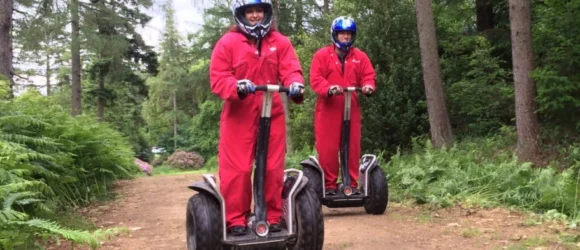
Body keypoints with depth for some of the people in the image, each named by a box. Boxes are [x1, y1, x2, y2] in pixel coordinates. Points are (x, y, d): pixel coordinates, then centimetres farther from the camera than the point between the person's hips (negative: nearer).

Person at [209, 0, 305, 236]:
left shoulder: (280, 42, 8)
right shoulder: (227, 42, 0)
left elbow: (291, 69, -2)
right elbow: (217, 78, -7)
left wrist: (296, 84, -26)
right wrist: (237, 87, -28)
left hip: (272, 114, 3)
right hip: (238, 115, -2)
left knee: (273, 168, 7)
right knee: (237, 169, -2)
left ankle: (273, 216, 20)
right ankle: (235, 219, 10)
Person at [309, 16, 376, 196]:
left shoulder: (360, 57, 13)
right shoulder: (322, 55, 3)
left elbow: (368, 75, 7)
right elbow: (315, 79, -7)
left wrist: (368, 86, -17)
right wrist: (328, 89, -27)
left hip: (351, 109, 3)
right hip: (328, 108, -2)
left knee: (353, 147, 4)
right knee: (327, 148, -2)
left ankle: (352, 184, 13)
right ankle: (329, 185, 7)